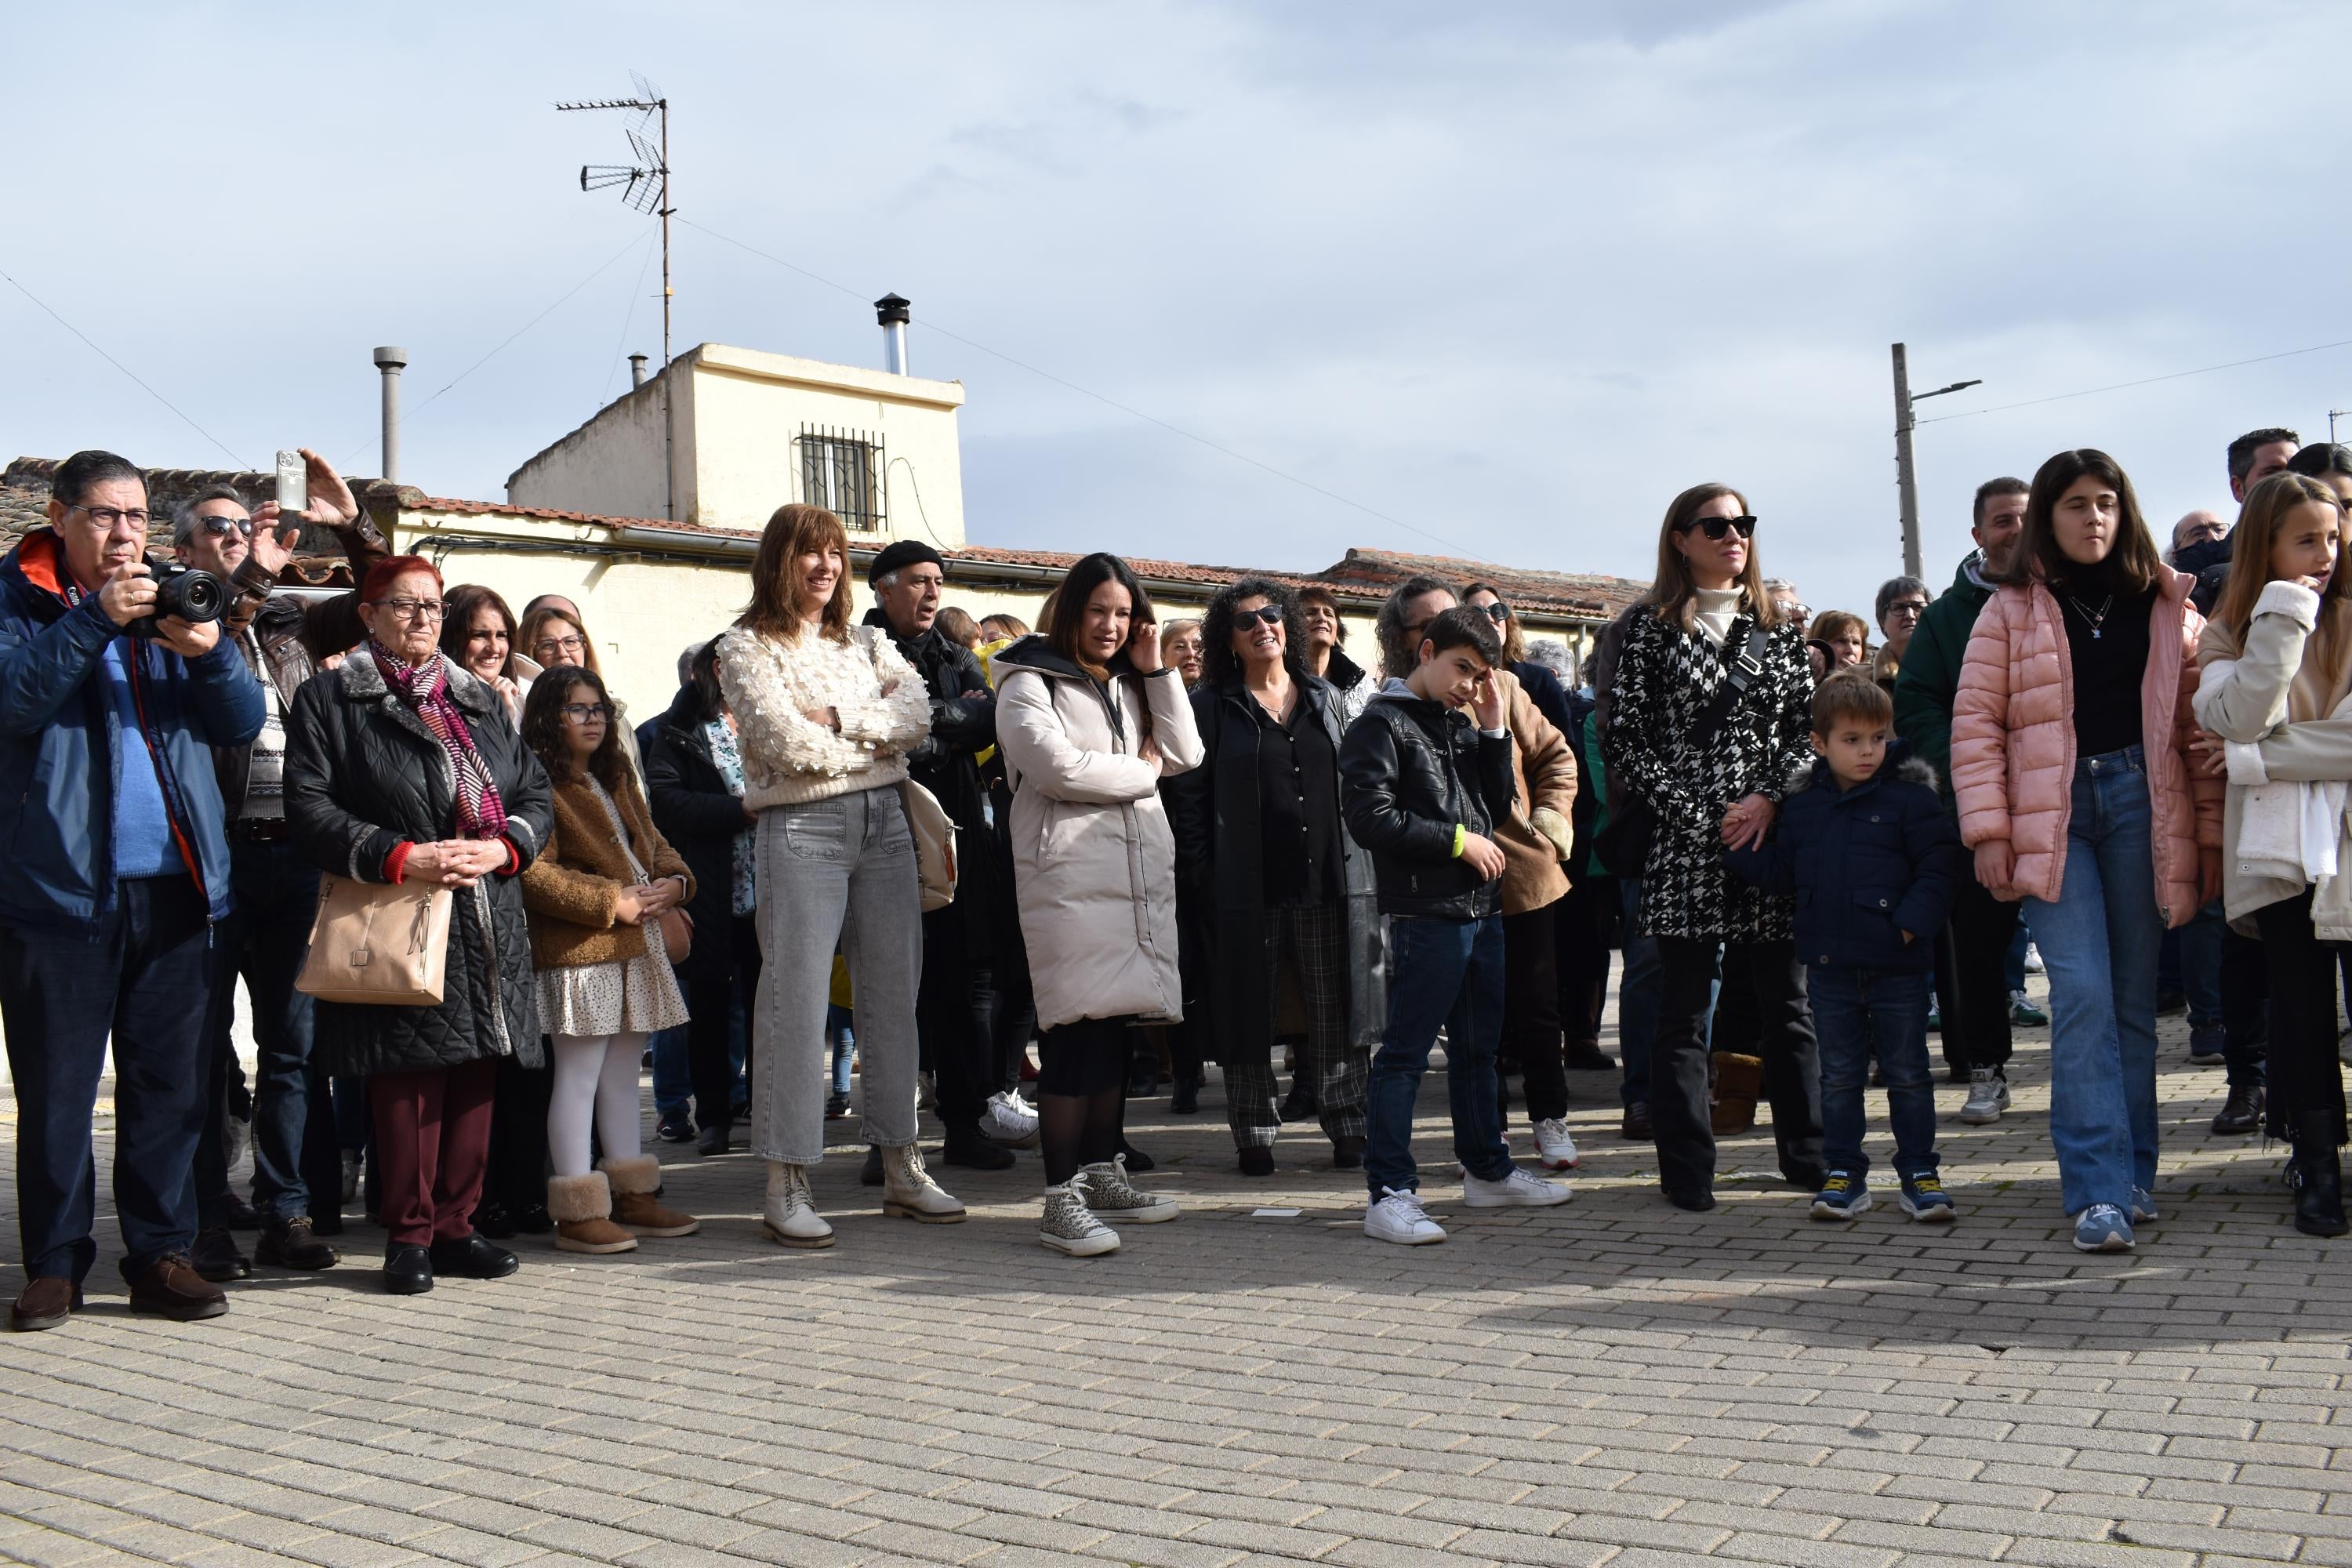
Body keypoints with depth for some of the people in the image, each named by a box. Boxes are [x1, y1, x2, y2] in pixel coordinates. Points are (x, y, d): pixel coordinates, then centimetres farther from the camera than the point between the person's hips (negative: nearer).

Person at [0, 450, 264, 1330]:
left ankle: (161, 1256, 13)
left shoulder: (172, 602, 15)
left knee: (169, 1083, 5)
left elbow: (244, 723, 5)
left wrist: (210, 651, -13)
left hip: (174, 887, 3)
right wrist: (94, 621, -21)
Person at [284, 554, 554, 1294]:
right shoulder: (328, 700, 4)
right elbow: (310, 809, -6)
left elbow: (535, 793, 15)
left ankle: (455, 1224, 13)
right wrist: (401, 857, -16)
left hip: (487, 921, 4)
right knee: (408, 1078, -6)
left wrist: (502, 847, -5)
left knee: (474, 1076, 3)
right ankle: (409, 1235, 4)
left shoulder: (480, 700, 20)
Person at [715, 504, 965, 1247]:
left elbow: (917, 715, 2)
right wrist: (874, 742, -1)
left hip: (883, 822, 5)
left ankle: (901, 1166, 13)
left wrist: (839, 719, -11)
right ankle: (786, 1185, -3)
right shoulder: (746, 647, 1)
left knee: (893, 992, 6)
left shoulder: (866, 642, 17)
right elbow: (783, 740, -12)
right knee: (795, 999, -7)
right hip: (801, 829, -5)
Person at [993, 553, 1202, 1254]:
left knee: (1114, 1027, 10)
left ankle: (1101, 1171, 19)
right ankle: (1061, 1198, -11)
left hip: (1139, 874, 7)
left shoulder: (1129, 686, 22)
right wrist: (1140, 771, -2)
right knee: (1077, 1032, -12)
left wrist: (1155, 670, 5)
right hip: (1069, 876, -7)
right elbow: (1057, 766, -15)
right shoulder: (1029, 685, 1)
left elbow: (1186, 754, 12)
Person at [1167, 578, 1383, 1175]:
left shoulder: (1326, 698, 12)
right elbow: (1188, 794, -2)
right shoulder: (1211, 706, 2)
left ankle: (1349, 1127, 15)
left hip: (1330, 881, 3)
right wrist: (1203, 874, -9)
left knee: (1337, 1013, 6)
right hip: (1249, 890, -3)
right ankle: (1254, 1137, 13)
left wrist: (1362, 866, 6)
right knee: (1251, 1016, 3)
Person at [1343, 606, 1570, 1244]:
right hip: (1424, 913, -8)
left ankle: (1487, 1171, 30)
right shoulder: (1382, 724, -6)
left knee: (1478, 1046, 18)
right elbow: (1370, 820, -16)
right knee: (1405, 1052, -7)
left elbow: (1499, 805, 14)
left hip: (1481, 910, 8)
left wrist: (1494, 729, 5)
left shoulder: (1461, 723, 17)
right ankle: (1388, 1193, -4)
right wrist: (1457, 840, -12)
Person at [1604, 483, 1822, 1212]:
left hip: (1773, 838, 3)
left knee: (1786, 1003, 8)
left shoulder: (1778, 628, 13)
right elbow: (1625, 740, -3)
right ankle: (1687, 1172, 7)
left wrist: (1770, 798, -8)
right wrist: (1699, 818, -10)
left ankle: (1808, 1156, 20)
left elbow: (1810, 725, 9)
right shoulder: (1653, 629, 2)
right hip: (1686, 845, -3)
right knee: (1683, 1010, 0)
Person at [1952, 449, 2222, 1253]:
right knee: (2081, 993, -11)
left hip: (2141, 803, 2)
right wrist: (1988, 832, -6)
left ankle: (2133, 1175, 17)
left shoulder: (2167, 605, 11)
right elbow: (1975, 723, 2)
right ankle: (2098, 1189, -10)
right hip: (2050, 816, -2)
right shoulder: (2010, 609, 6)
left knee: (2134, 998, 6)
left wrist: (2211, 832, 6)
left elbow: (2199, 721, 10)